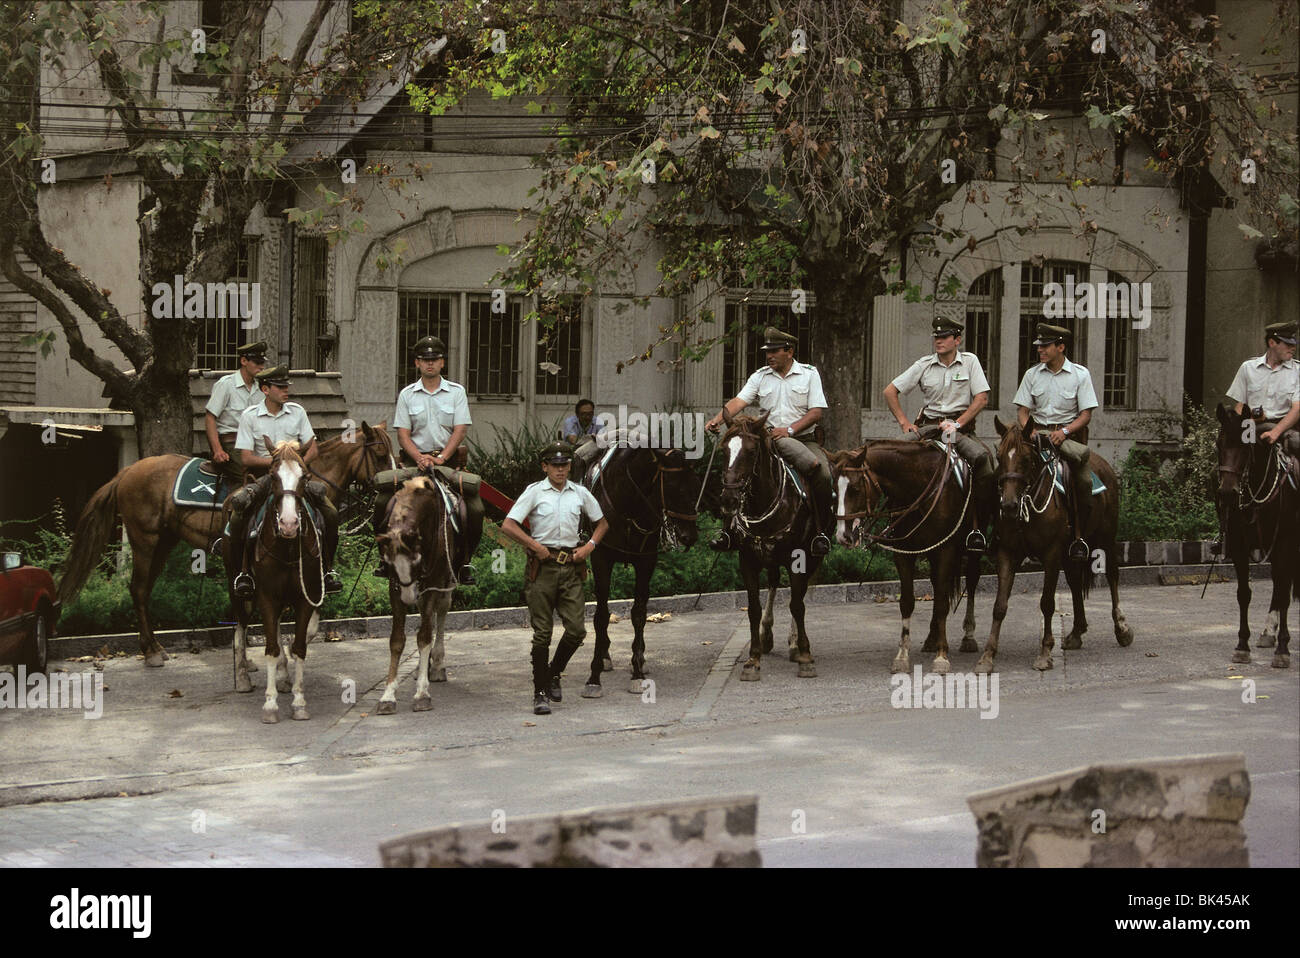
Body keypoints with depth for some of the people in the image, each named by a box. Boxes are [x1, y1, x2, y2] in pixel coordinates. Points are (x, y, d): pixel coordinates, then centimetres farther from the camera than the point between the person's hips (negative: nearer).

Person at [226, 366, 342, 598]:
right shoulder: (250, 416, -1)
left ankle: (328, 569, -7)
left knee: (331, 513, -22)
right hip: (264, 474, -2)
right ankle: (243, 572, -15)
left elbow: (313, 449, 7)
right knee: (237, 517, -30)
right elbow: (246, 458, -6)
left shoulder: (297, 412, 7)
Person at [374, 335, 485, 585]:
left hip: (447, 459, -1)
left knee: (475, 509, -18)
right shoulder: (407, 394, 7)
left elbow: (459, 431, -3)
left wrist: (440, 458, -18)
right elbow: (403, 434, 1)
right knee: (382, 502, -18)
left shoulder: (456, 392, 5)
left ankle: (465, 561, -4)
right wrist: (420, 458, -16)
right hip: (414, 459, 1)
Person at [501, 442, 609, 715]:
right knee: (542, 633, -2)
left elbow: (602, 523, 21)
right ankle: (540, 692, 6)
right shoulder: (535, 492, -1)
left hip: (571, 567, 3)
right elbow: (508, 526, -7)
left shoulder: (580, 493, 8)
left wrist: (590, 546, 5)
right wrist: (536, 546, -13)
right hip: (543, 567, -3)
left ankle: (554, 673, 23)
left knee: (576, 629, -3)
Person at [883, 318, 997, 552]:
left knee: (983, 458, -31)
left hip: (961, 428, -2)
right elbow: (890, 392, 9)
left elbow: (981, 398, -2)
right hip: (927, 425, 2)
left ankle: (978, 526, -24)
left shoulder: (970, 361, 5)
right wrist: (904, 422, -2)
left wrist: (957, 423, -12)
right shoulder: (924, 365, 7)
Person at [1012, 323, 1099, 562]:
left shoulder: (1080, 374, 1)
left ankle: (1079, 536, -11)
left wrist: (1064, 431, -18)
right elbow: (1023, 410, 9)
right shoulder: (1032, 374, 8)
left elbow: (1086, 414, -1)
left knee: (1084, 480, -25)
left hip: (1070, 433, -2)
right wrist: (1031, 432, -12)